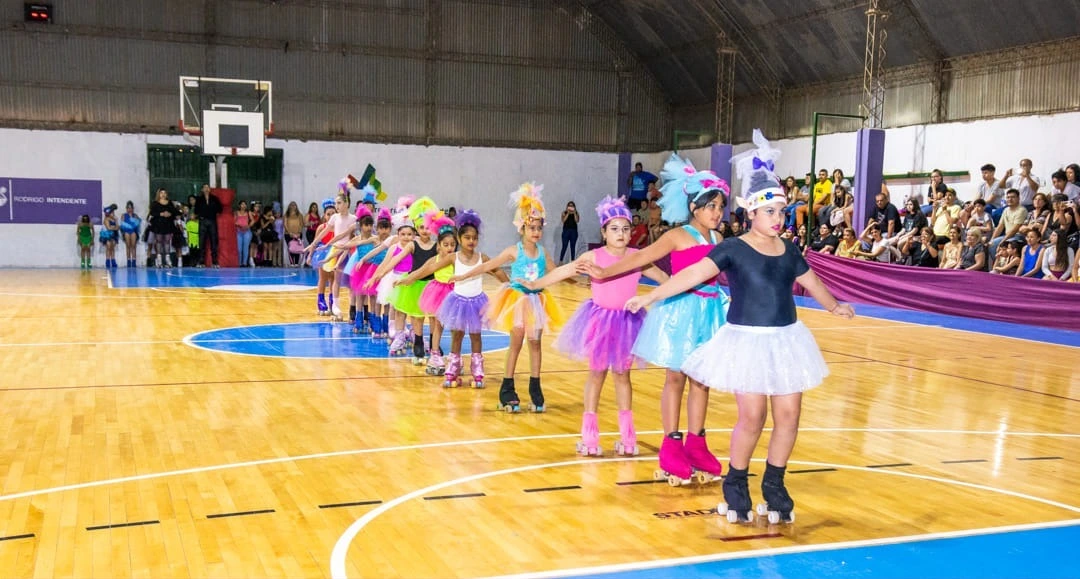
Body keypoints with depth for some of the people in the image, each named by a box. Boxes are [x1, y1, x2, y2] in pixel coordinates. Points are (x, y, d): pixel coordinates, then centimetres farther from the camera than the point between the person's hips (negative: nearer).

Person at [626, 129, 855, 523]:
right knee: (752, 416, -8)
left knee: (789, 414, 3)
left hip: (786, 339, 5)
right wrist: (652, 296, -30)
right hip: (747, 339, -5)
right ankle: (735, 485, 14)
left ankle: (774, 485, 21)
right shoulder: (733, 249, -8)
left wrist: (834, 306, 43)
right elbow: (694, 274, -19)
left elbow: (811, 282, 27)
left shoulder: (789, 250, 8)